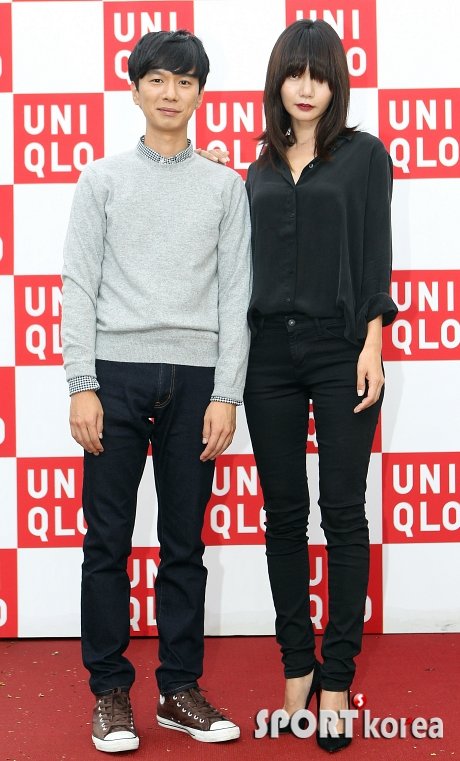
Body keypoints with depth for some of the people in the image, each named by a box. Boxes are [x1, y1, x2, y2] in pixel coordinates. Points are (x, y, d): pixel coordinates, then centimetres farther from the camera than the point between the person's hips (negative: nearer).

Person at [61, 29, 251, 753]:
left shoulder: (225, 186, 10)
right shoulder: (103, 179, 8)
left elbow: (234, 294, 5)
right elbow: (80, 285, 3)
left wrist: (226, 395, -3)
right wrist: (82, 386, -6)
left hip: (194, 375, 1)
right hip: (117, 370, 0)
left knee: (185, 545, 7)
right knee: (108, 541, 2)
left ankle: (180, 688, 17)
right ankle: (111, 690, 13)